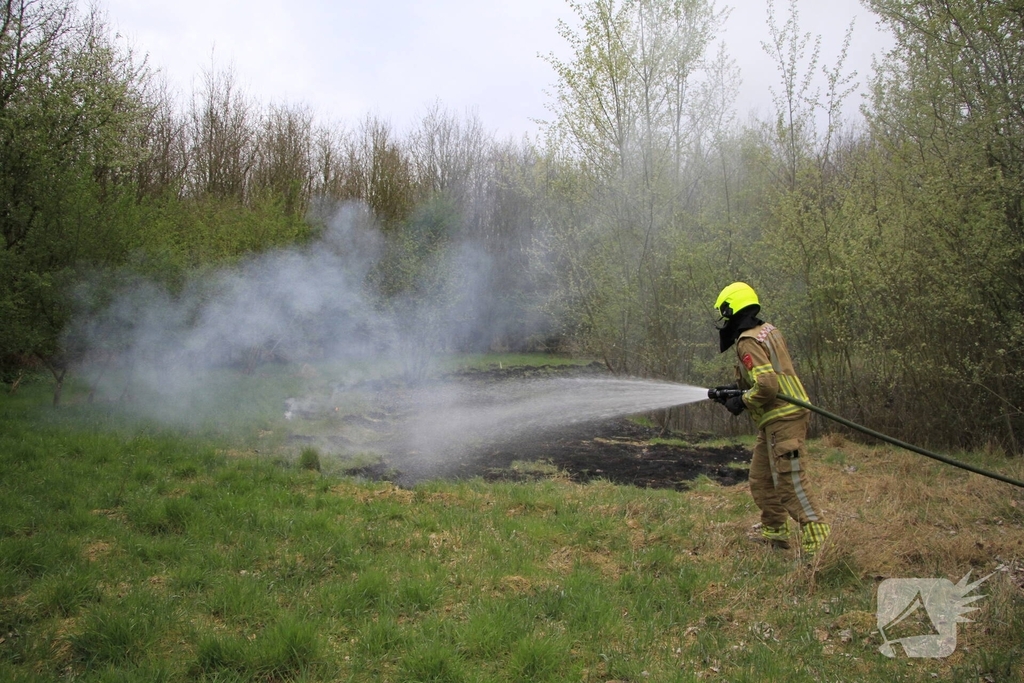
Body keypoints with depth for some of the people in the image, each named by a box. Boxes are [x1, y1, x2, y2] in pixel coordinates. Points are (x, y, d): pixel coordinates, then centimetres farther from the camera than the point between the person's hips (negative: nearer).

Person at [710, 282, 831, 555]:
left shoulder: (748, 342, -16)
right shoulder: (768, 330, 13)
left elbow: (767, 385, -25)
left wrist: (740, 402, -10)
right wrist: (734, 387, 15)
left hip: (781, 419, -10)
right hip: (782, 416, 10)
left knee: (789, 482, -7)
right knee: (761, 479, 18)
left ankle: (816, 538, -4)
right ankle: (774, 532, 28)